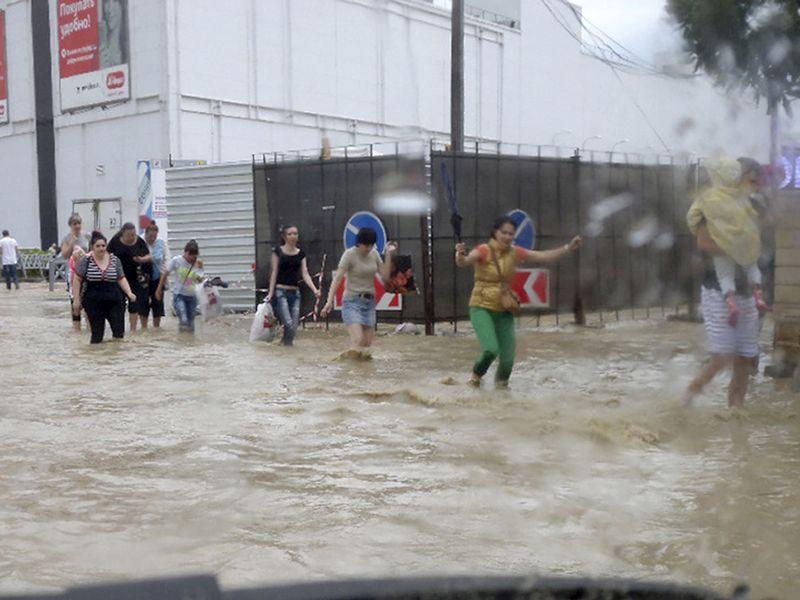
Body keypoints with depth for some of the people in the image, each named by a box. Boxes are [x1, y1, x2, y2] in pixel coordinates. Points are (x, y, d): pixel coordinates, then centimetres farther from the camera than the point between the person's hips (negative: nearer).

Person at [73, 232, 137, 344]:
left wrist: (129, 293, -4)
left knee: (119, 331, -3)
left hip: (114, 300, 2)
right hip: (94, 302, -2)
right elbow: (78, 280, 2)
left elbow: (121, 279, 10)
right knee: (97, 334, 2)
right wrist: (77, 299, -1)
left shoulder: (115, 260, 5)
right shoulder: (86, 260, -3)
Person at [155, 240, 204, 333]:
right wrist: (159, 289, 5)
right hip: (179, 295, -3)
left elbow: (201, 280, -7)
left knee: (190, 326, 8)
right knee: (183, 321, -24)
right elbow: (165, 274, 2)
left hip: (192, 297, 3)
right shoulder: (176, 261, -6)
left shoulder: (197, 264, 0)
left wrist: (200, 268, -19)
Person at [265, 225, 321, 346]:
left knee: (294, 326, -1)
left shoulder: (301, 254, 10)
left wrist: (315, 290, -11)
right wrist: (271, 292, -4)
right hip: (281, 291, -4)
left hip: (295, 292, 4)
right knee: (289, 324, -18)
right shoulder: (278, 251, 1)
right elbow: (274, 273, 1)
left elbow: (305, 274, 3)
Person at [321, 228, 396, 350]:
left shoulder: (374, 254, 7)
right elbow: (337, 278, -14)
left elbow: (385, 277, 4)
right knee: (357, 340, -21)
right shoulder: (350, 254, -9)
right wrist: (330, 301, -23)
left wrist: (389, 255, -3)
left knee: (367, 343, 3)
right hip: (352, 301, -6)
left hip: (369, 302, 6)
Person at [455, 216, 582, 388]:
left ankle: (501, 380, 35)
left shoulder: (515, 253, 1)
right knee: (491, 349, -22)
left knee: (508, 357, 1)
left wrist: (569, 248, -6)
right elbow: (464, 262, -32)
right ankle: (477, 373, 11)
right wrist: (460, 255, -54)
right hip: (482, 308, -4)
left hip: (504, 310, 5)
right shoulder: (484, 250, -14)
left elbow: (545, 256, 3)